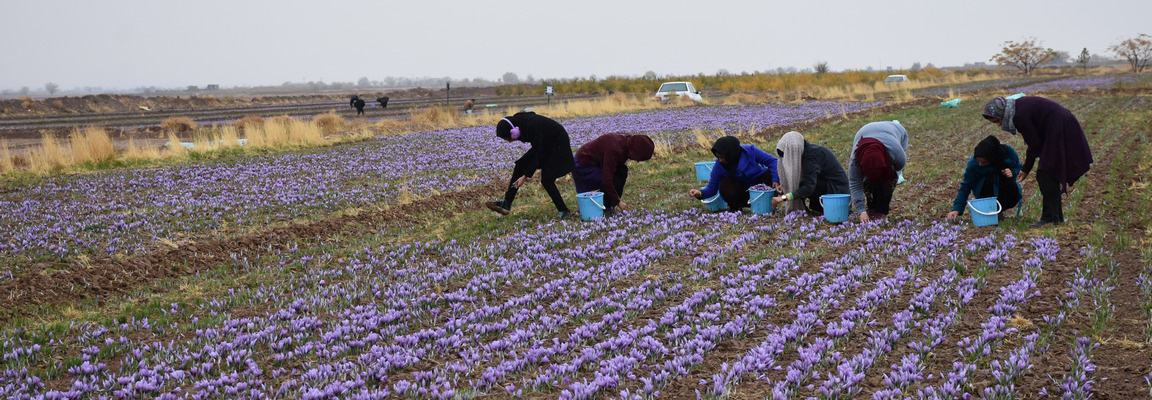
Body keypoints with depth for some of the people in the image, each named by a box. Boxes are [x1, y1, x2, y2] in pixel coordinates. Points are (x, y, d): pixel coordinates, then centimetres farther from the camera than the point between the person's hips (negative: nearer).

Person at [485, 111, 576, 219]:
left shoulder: (532, 127, -35)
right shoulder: (517, 121, -10)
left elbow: (537, 154, -30)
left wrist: (525, 176, -30)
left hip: (558, 144, -9)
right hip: (545, 144, 9)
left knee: (546, 180, -15)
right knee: (520, 166, 0)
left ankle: (564, 212, -4)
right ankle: (506, 204, 1)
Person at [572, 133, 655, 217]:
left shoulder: (628, 140, -6)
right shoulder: (615, 149, -34)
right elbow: (607, 180, -31)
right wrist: (618, 202, -24)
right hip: (583, 165, -9)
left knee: (622, 170, -4)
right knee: (615, 182, -19)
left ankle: (609, 207, 1)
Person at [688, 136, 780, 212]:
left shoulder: (750, 151, -23)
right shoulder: (719, 166, -18)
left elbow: (772, 161, -15)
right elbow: (711, 187, -13)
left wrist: (775, 180, -28)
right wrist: (700, 193, -35)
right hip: (742, 189, 0)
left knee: (770, 175, -32)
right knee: (724, 184, -31)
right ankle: (735, 206, -5)